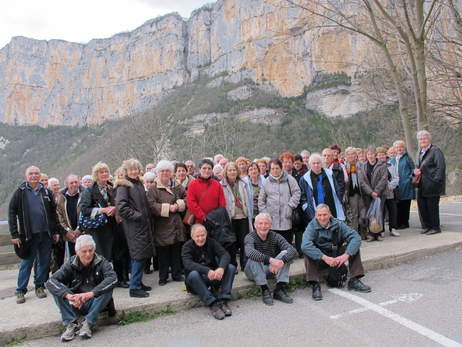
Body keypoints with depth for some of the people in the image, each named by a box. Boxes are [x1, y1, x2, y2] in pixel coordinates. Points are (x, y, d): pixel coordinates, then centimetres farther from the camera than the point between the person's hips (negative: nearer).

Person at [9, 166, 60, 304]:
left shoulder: (47, 192, 8)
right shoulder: (20, 192, 0)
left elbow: (53, 213, 11)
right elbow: (12, 213, -2)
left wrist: (56, 231, 8)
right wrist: (14, 234, -7)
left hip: (46, 234, 3)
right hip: (28, 235, -3)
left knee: (44, 262, 8)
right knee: (26, 263, 4)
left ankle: (40, 286, 23)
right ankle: (21, 291, 15)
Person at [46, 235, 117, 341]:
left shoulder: (101, 262, -9)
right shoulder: (71, 264, -5)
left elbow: (113, 278, -28)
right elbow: (51, 281, -17)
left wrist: (91, 293, -39)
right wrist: (68, 295, -34)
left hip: (95, 303, -1)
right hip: (75, 304, 2)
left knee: (108, 288, -29)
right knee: (56, 289, -18)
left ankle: (88, 324, -22)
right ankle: (71, 324, -18)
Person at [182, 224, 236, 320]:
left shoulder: (211, 242, 2)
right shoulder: (187, 246, -6)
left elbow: (225, 254, -12)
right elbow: (188, 264, -24)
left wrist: (221, 268, -35)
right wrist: (207, 271, -40)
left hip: (214, 276, 3)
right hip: (198, 281, -3)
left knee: (231, 268, -18)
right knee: (193, 274, -35)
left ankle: (223, 301, -27)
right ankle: (212, 305, -37)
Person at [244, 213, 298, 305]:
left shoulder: (275, 237, -6)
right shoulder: (250, 237, -14)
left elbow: (293, 251, -21)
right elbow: (250, 252, -39)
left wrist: (282, 261, -41)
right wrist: (270, 259, -51)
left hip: (271, 269, 3)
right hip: (253, 271, -3)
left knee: (286, 253, -18)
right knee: (254, 258, -33)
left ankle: (279, 289, -21)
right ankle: (264, 290, -24)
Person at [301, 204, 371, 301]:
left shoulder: (338, 224, -7)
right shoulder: (312, 226, -15)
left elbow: (356, 237, -17)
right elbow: (305, 245, -32)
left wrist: (346, 255, -31)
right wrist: (325, 258, -39)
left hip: (337, 256, 3)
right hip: (319, 257, -3)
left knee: (354, 246, -15)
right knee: (308, 254, -31)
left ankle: (354, 281, -12)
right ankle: (315, 285, -28)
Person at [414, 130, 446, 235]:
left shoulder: (435, 151, -8)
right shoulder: (421, 152, 17)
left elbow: (441, 166, -16)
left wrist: (436, 179, -20)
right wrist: (416, 171, 5)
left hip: (432, 184, -8)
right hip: (422, 185, 8)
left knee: (432, 206, -1)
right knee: (421, 205, 8)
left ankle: (435, 227, 11)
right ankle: (426, 226, 20)